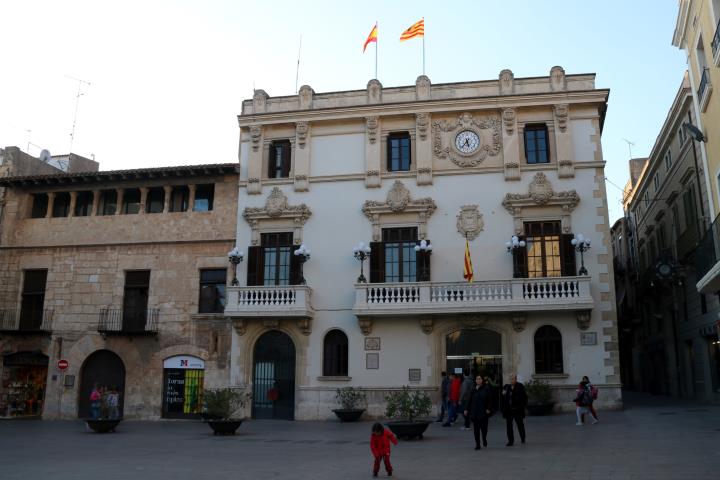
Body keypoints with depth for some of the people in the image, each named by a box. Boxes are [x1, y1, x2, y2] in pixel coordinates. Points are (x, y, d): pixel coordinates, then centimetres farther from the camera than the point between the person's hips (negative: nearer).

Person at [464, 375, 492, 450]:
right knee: (476, 429, 3)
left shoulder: (487, 388, -3)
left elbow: (490, 400, -5)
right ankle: (477, 444, 9)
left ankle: (484, 439, 34)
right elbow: (469, 400, 9)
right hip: (474, 412, 3)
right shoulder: (473, 389, 7)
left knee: (483, 427, 5)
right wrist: (466, 409, 6)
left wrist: (488, 409, -12)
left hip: (483, 412, -3)